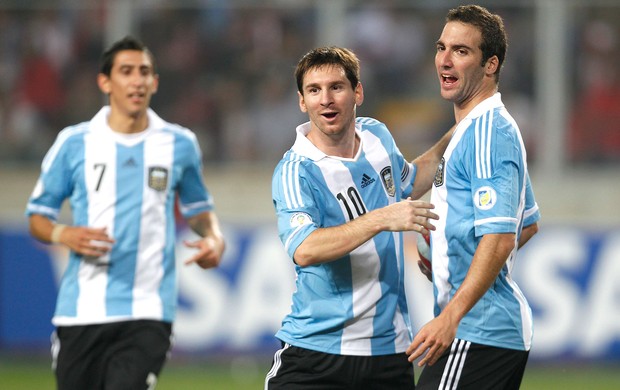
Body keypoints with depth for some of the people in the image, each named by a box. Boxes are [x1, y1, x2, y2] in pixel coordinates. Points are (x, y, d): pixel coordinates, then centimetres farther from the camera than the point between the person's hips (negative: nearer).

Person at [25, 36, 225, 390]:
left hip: (148, 311, -1)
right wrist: (64, 235, -12)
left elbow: (197, 208, 22)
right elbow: (38, 216, 10)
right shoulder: (74, 143, 4)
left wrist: (214, 238, 0)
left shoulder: (180, 145, 7)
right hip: (82, 310, 1)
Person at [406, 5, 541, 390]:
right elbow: (529, 222, 29)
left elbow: (500, 239, -23)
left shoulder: (487, 132, -14)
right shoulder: (495, 127, 18)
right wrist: (446, 261, 24)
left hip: (477, 334, -11)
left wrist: (450, 317, -29)